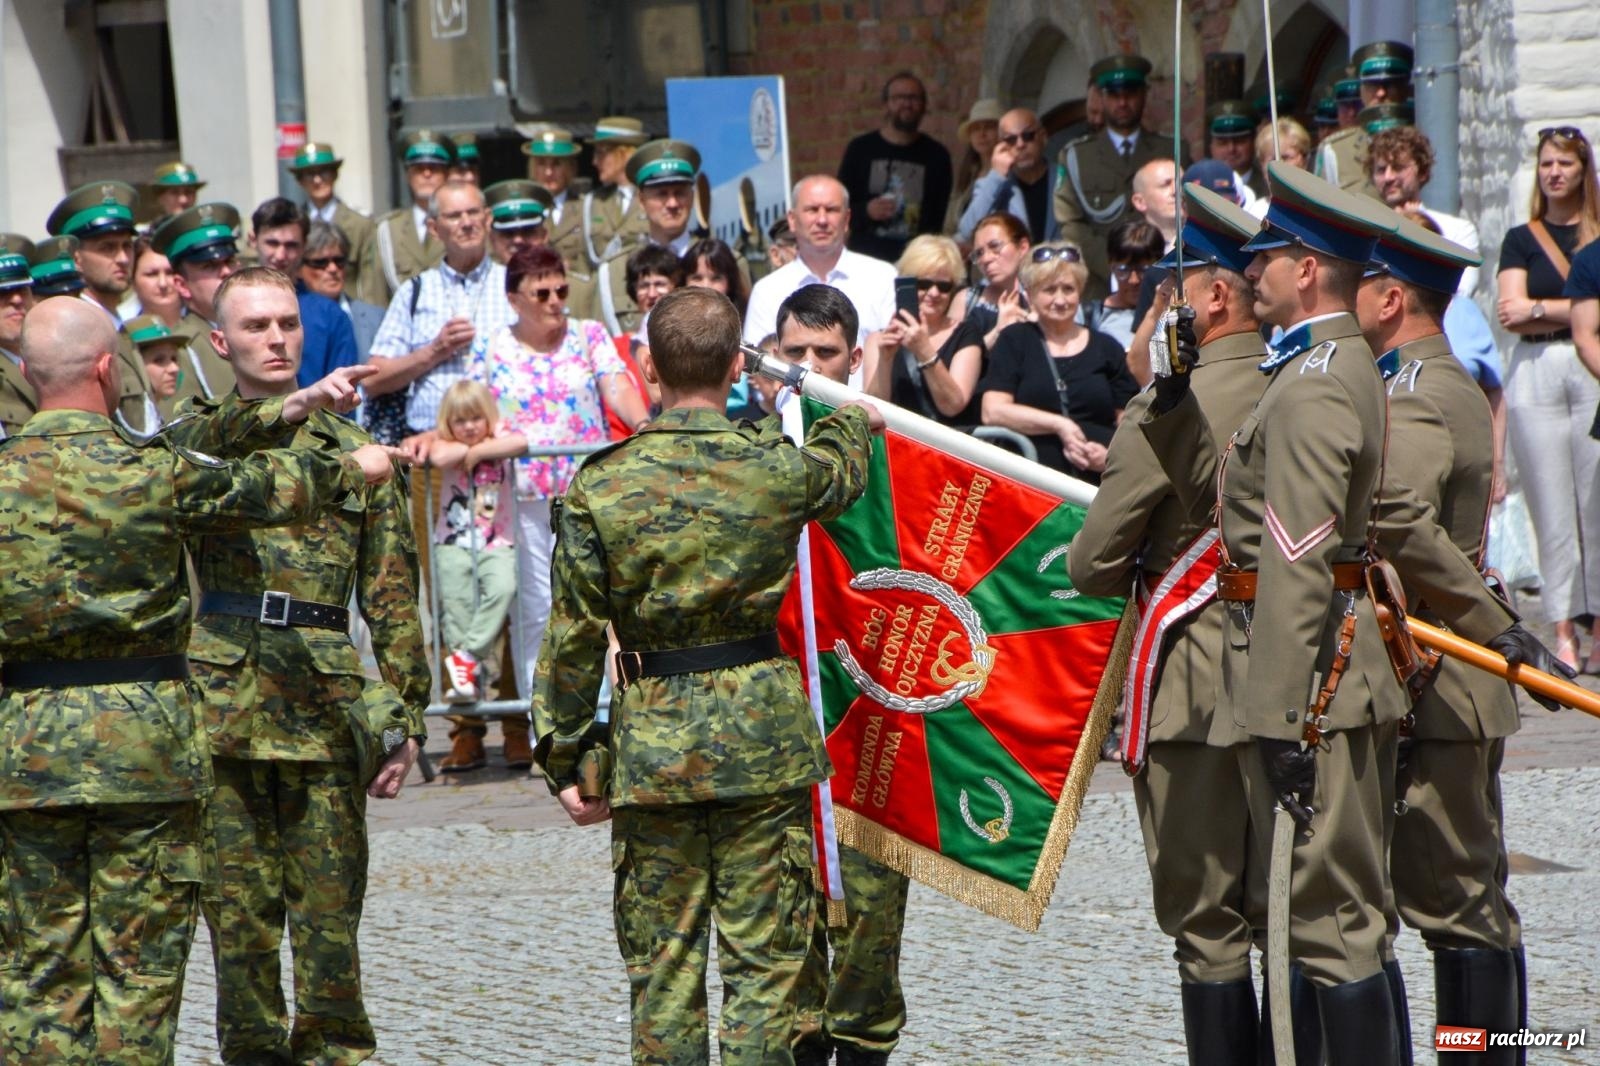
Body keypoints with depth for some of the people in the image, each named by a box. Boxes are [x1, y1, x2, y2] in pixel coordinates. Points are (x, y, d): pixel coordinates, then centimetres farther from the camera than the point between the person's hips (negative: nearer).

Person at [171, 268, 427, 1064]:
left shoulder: (352, 451, 12)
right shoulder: (198, 437, 9)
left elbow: (393, 599, 11)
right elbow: (207, 447, -19)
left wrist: (404, 719, 4)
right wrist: (296, 407, -34)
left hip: (326, 711, 1)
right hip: (222, 709, -1)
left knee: (330, 910, 0)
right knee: (238, 911, 2)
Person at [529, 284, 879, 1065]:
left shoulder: (600, 489, -6)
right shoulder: (777, 468, -4)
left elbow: (573, 639, -4)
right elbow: (842, 470, 21)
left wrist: (563, 759, 5)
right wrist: (853, 420, 45)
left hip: (652, 737, 0)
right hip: (762, 729, 0)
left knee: (662, 957, 8)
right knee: (764, 956, 3)